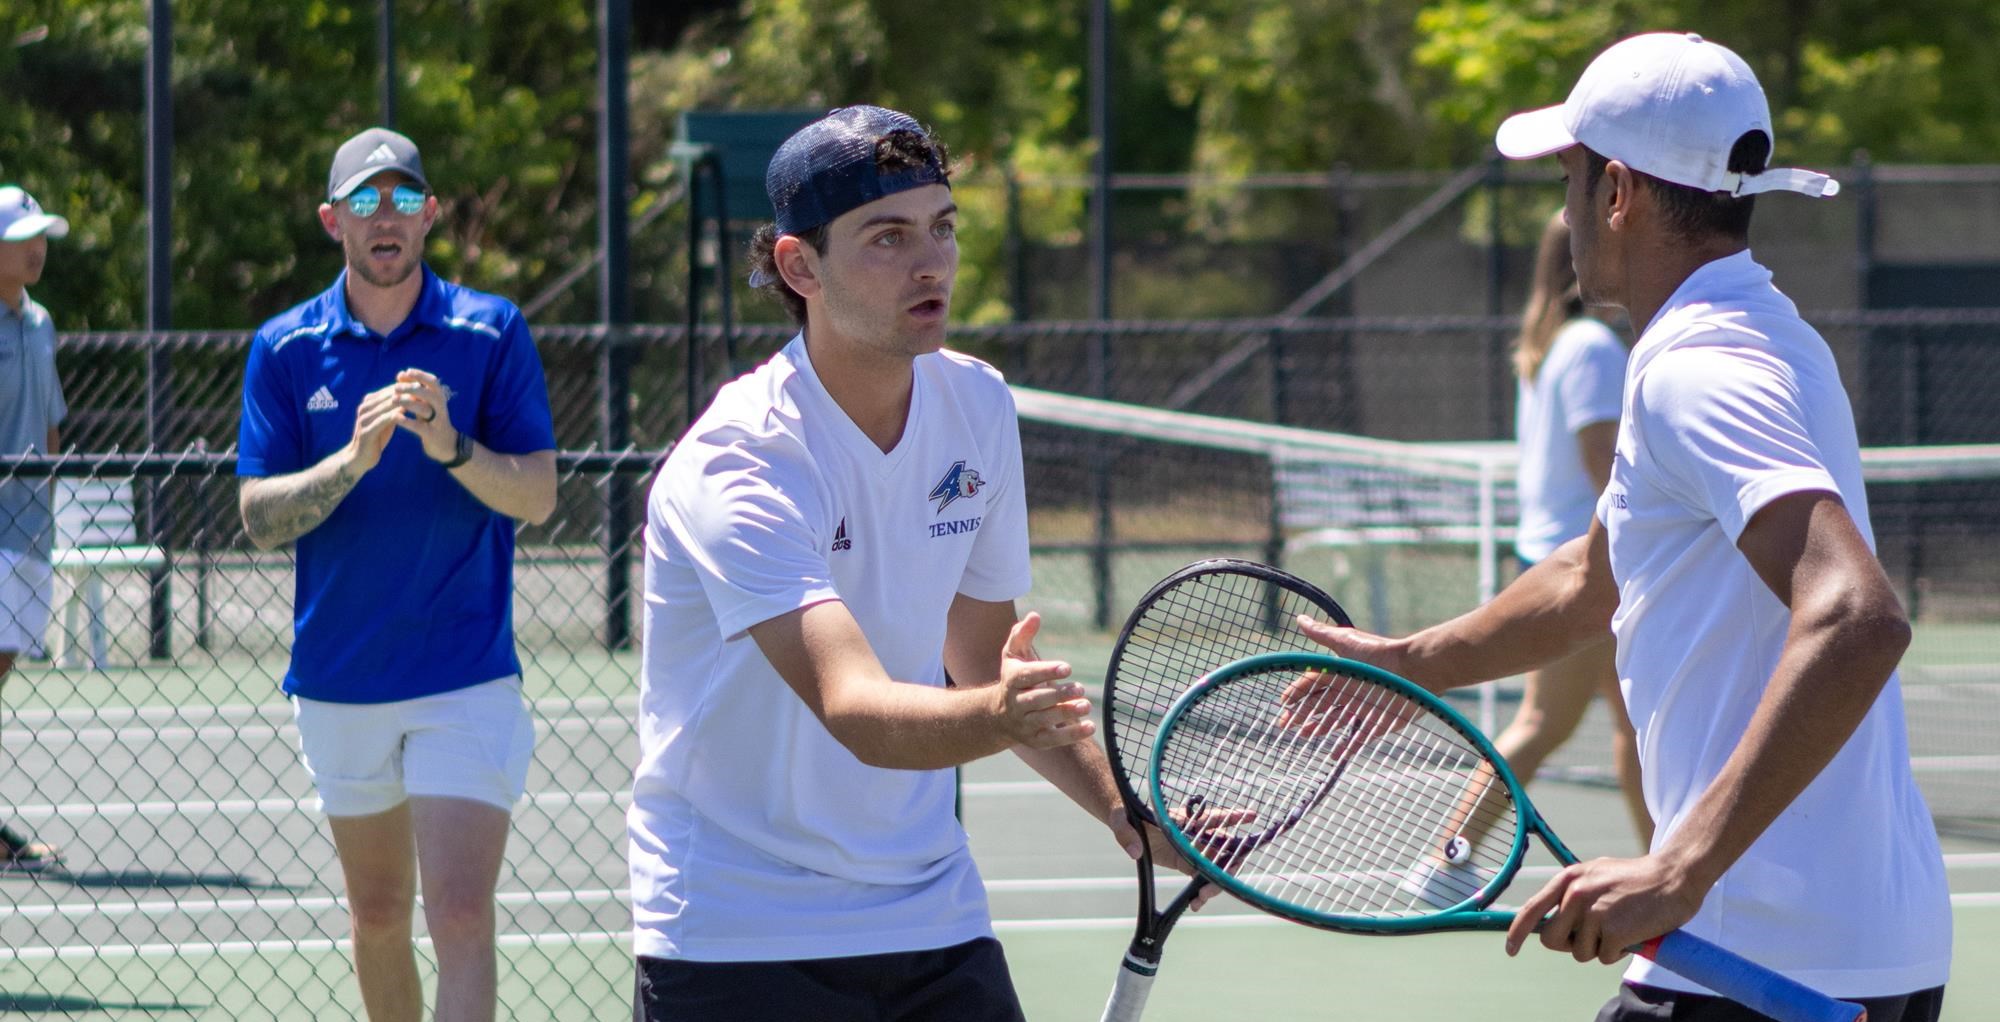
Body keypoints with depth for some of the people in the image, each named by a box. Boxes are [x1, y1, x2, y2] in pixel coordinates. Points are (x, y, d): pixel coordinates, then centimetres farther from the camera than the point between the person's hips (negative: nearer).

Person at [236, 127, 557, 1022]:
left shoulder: (492, 333, -2)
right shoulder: (284, 350, 2)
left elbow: (537, 497, -6)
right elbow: (259, 515, -4)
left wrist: (451, 446, -24)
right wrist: (354, 459, -21)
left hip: (466, 679, -3)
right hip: (340, 681, 3)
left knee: (460, 917, -14)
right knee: (378, 914, 13)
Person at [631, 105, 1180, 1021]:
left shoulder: (977, 406, 2)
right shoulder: (735, 469, -21)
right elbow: (857, 712, -33)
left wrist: (1126, 810, 1)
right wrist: (994, 716, -51)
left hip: (932, 911, 6)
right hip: (736, 937, -6)